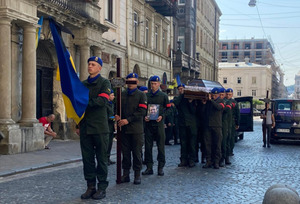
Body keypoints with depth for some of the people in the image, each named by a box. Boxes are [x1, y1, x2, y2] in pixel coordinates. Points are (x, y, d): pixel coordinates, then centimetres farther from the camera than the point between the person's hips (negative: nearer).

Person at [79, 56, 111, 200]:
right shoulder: (83, 84, 17)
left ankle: (102, 187, 7)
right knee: (87, 158, 6)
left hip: (100, 127, -5)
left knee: (101, 158, 1)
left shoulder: (104, 83, 1)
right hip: (85, 127, 5)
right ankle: (90, 186, 14)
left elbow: (102, 101, -14)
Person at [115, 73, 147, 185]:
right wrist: (117, 115, -9)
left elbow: (142, 111, -9)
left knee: (137, 152, 1)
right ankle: (125, 174, 15)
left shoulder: (141, 95, 1)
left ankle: (137, 175, 10)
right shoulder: (122, 94, 12)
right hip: (124, 129, 3)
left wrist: (128, 120, -16)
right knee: (125, 152, 7)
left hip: (136, 129, -3)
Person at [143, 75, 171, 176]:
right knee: (148, 146, 2)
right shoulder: (146, 96, 11)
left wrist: (162, 116, -10)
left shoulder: (163, 96, 6)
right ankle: (149, 167, 9)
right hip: (148, 123, 2)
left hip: (159, 123, -2)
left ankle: (161, 167, 7)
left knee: (161, 146, 0)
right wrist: (144, 116, -4)